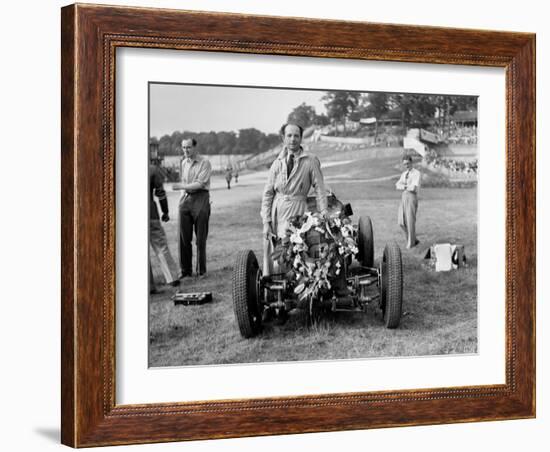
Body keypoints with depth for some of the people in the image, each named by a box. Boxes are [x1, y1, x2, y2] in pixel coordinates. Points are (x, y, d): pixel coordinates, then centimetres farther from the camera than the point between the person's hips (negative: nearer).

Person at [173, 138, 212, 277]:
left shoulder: (204, 163, -5)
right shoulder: (184, 163, 16)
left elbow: (200, 184, -12)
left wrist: (182, 186, -12)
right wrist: (183, 197, 10)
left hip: (201, 199, -5)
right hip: (186, 199, 5)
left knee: (200, 238, -3)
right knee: (184, 237, 1)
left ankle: (201, 271, 5)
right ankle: (185, 270, 9)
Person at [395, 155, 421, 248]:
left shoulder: (416, 173, -5)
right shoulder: (404, 174, 17)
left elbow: (414, 187, -16)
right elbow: (397, 185, 5)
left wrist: (404, 186, 0)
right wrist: (407, 186, -12)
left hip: (412, 197, -7)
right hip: (404, 197, 7)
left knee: (411, 221, -4)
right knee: (401, 222, 1)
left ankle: (411, 242, 8)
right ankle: (414, 240, 16)